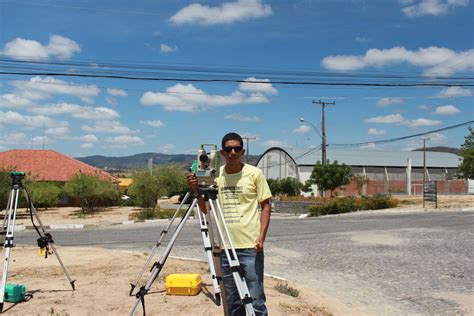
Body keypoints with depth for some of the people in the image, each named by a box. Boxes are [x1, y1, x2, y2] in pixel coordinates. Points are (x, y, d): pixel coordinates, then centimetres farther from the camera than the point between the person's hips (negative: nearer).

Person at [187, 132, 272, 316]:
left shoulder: (254, 173, -3)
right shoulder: (216, 175, 7)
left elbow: (266, 206, -1)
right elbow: (207, 210, 12)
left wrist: (261, 237, -11)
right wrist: (196, 190, -5)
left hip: (250, 247, -4)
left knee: (255, 301, 0)